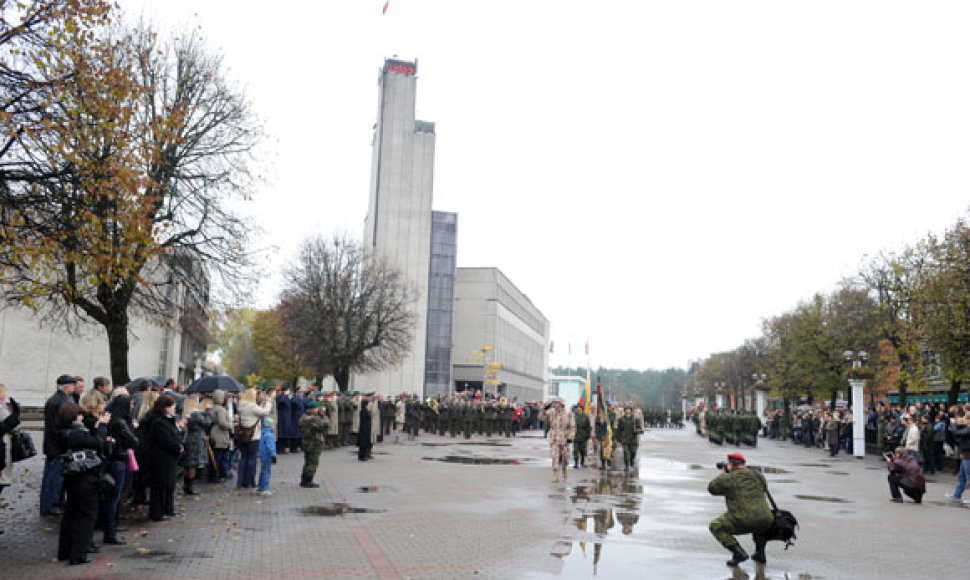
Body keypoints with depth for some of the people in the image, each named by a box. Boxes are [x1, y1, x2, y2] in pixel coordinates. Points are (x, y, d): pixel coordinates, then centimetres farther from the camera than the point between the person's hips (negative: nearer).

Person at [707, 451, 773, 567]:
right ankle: (760, 553, 30)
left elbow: (711, 488, 12)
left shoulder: (728, 478, -2)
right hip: (765, 522, 6)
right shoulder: (758, 475, 13)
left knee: (715, 526, 13)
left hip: (743, 522, -6)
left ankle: (738, 552, -2)